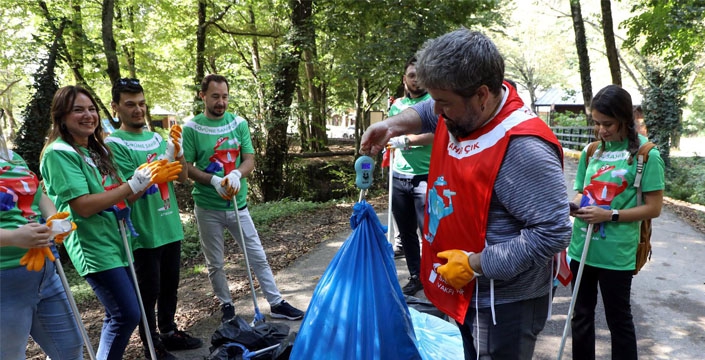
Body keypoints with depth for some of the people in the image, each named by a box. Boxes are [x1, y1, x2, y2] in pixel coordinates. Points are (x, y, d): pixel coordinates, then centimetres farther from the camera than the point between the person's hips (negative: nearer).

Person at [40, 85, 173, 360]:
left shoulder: (96, 149, 12)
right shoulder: (59, 153, -14)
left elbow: (115, 194, 16)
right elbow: (83, 206, -22)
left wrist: (145, 180, -2)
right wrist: (132, 185, -22)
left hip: (115, 239, 9)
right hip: (93, 247, -9)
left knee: (118, 315, 15)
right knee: (127, 315, -8)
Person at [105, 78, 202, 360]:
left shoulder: (156, 138, 8)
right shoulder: (114, 144, -12)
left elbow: (182, 177, 4)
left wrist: (177, 153, -16)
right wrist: (164, 159, -26)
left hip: (170, 227, 6)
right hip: (144, 232, -6)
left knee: (170, 285, 18)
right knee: (149, 290, 5)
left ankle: (169, 332, 34)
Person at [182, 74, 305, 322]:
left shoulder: (239, 123, 0)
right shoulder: (192, 128, -6)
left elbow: (249, 160, -1)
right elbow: (187, 167, -6)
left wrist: (236, 174, -23)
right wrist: (213, 180, -22)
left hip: (238, 204, 2)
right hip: (208, 207, -1)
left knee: (258, 257, 8)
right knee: (215, 264, 11)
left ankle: (277, 304, 19)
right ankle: (226, 306, 30)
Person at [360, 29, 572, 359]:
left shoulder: (523, 147, -30)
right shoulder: (464, 109, -4)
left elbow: (553, 233, -29)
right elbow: (426, 114, 19)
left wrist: (476, 264, -25)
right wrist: (393, 126, -2)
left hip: (503, 304, -8)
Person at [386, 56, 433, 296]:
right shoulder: (397, 104, 13)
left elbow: (436, 134, -19)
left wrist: (405, 140, -22)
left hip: (425, 177, -6)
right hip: (399, 177, 6)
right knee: (406, 231, 13)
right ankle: (415, 276, 26)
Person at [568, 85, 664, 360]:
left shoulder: (645, 153, -9)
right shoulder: (592, 151, 5)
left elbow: (654, 208, -10)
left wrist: (610, 215, -19)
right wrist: (574, 206, -10)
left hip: (616, 253, -5)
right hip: (582, 248, 5)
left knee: (619, 320, 12)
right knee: (581, 316, 18)